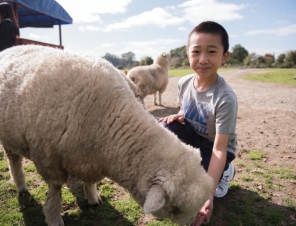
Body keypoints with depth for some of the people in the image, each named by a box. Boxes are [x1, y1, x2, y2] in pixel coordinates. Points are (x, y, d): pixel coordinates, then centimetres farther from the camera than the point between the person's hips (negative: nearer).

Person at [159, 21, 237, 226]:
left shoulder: (226, 98, -31)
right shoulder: (184, 83, -13)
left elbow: (219, 149, -30)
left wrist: (208, 194, -33)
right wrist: (178, 117, -17)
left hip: (214, 147, -4)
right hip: (193, 137, 5)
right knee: (164, 128, -25)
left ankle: (224, 172, 9)